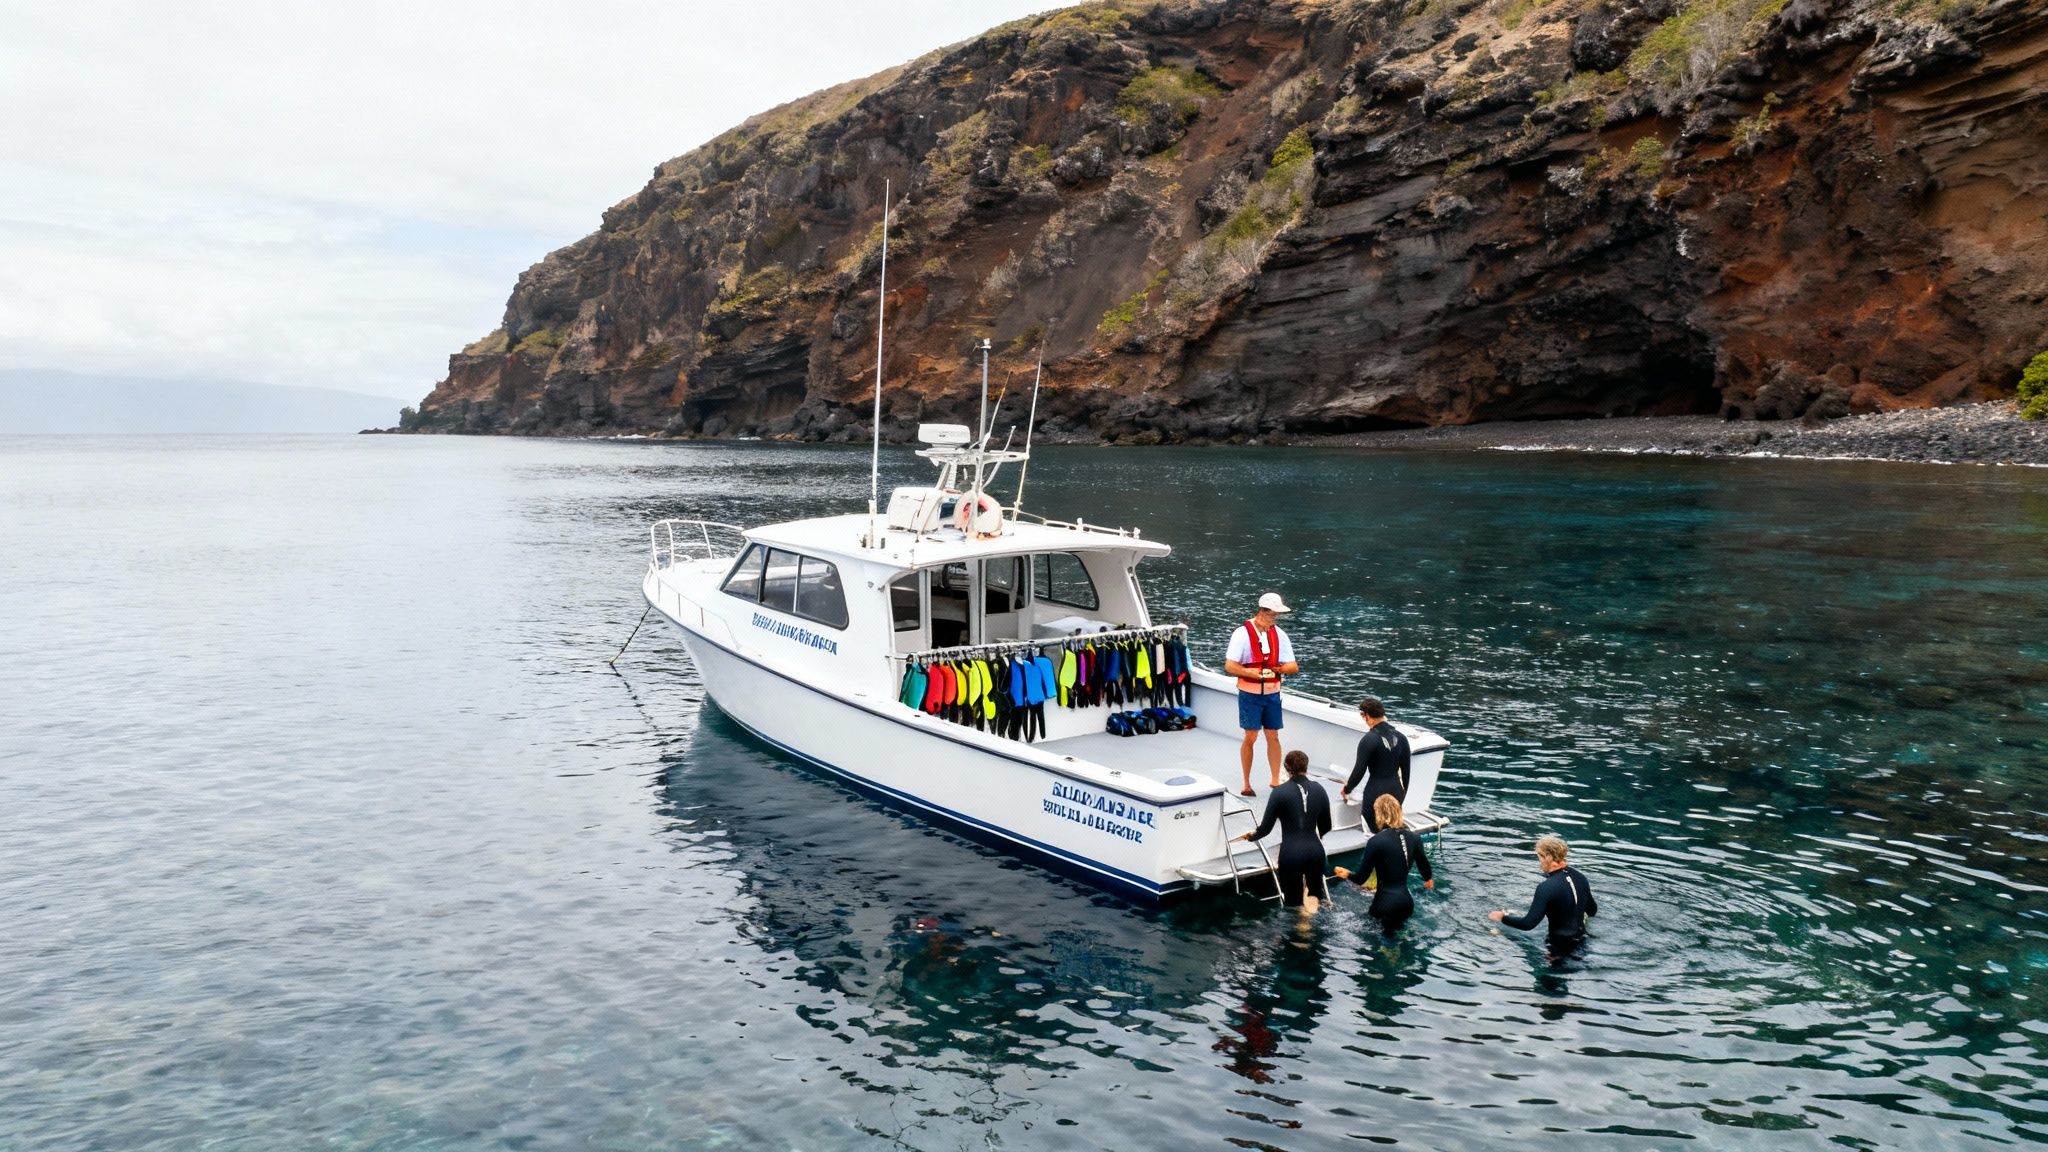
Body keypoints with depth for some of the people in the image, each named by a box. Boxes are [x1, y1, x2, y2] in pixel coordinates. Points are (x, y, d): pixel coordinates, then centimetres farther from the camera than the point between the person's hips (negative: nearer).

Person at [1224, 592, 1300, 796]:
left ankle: (1275, 780, 20)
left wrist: (1282, 668, -16)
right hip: (1250, 694, -4)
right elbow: (1229, 666, -16)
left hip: (1272, 693, 4)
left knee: (1273, 736, 8)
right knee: (1250, 737, 0)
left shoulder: (1278, 634, 3)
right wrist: (1254, 673, -22)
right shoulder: (1243, 633, -12)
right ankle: (1246, 784, 11)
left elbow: (1293, 667, 4)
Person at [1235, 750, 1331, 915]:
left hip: (1291, 853, -3)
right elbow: (1326, 826, 14)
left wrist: (1252, 835, 19)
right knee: (1316, 893, 23)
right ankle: (1313, 898, -7)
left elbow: (1265, 828, -3)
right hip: (1315, 851, 3)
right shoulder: (1319, 790, 3)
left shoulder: (1279, 792, -7)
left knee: (1293, 901, 14)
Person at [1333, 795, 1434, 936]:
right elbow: (1425, 867, 17)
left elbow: (1361, 878, -6)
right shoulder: (1414, 838, 2)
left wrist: (1347, 874, 16)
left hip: (1386, 905, -5)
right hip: (1407, 902, 5)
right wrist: (1428, 880, 41)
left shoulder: (1376, 841, -13)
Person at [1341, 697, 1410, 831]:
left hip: (1376, 792, -6)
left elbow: (1359, 770, -12)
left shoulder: (1369, 739, -13)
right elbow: (1406, 770, 12)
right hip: (1396, 790, 6)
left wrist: (1347, 789, 2)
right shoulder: (1401, 737, 6)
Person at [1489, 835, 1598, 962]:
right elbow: (1592, 911, 15)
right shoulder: (1580, 877, 1)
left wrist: (1502, 918, -8)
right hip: (1581, 941, 7)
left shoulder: (1546, 888, -22)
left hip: (1559, 946, -7)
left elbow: (1528, 924, -22)